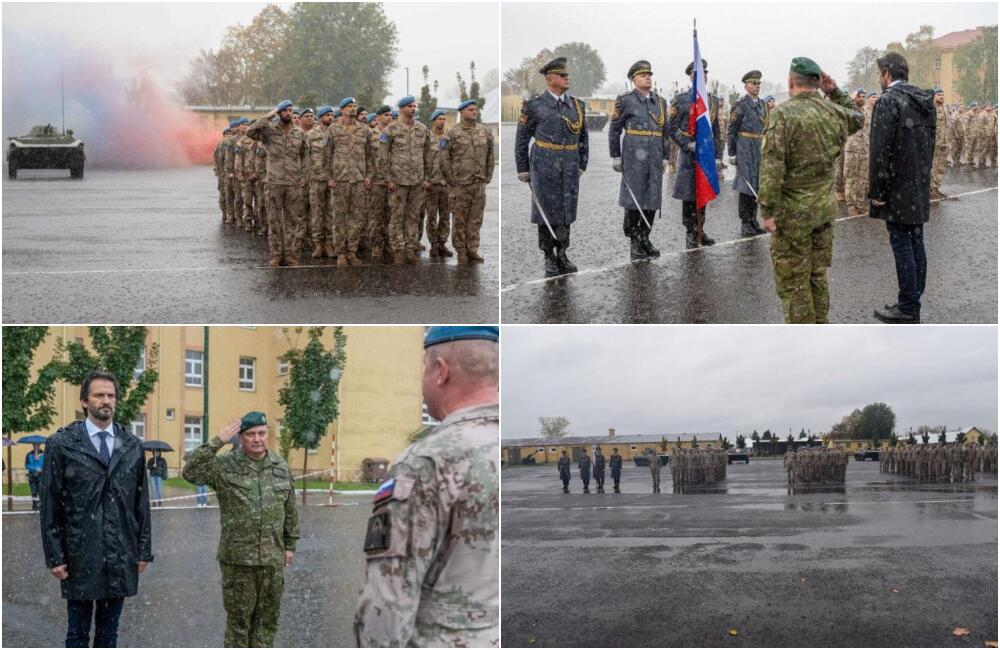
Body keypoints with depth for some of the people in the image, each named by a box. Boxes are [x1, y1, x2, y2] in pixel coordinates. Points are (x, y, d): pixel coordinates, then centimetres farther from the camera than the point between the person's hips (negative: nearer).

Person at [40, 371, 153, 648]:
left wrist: (144, 550, 7)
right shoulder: (61, 444, -2)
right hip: (79, 557, -3)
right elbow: (49, 505, -3)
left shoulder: (132, 446, 8)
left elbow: (142, 503, 10)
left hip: (121, 559, 3)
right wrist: (54, 556, -6)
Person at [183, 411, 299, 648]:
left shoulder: (281, 467, 7)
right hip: (237, 559, -3)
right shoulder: (225, 466, -4)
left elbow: (290, 510, 14)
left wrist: (290, 545, 13)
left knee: (267, 619, 10)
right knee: (238, 619, 5)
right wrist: (216, 442, -22)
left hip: (273, 559, 3)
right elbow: (191, 473, -21)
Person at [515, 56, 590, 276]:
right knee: (546, 210, 2)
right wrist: (522, 169, -1)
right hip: (544, 165, -3)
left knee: (566, 210, 6)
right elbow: (522, 139, 0)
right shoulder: (534, 106, -5)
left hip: (569, 167, 4)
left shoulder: (577, 106, 7)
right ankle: (549, 258, 10)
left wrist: (581, 166, 9)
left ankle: (562, 255, 15)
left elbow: (583, 139, 13)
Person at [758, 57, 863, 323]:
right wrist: (835, 92, 17)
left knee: (793, 282, 1)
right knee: (818, 276, 18)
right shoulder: (833, 111, 3)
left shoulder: (783, 114, -16)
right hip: (825, 208, 6)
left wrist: (768, 209, -18)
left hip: (793, 211, -6)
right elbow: (857, 118, 28)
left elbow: (772, 165, -22)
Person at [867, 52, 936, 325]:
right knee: (915, 243, 12)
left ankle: (908, 308, -1)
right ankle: (913, 304, 18)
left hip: (897, 188, -8)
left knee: (902, 246, -4)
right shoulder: (924, 101, 10)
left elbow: (881, 149, -18)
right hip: (919, 188, 8)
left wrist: (876, 190, -13)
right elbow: (930, 144, 16)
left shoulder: (889, 101, -15)